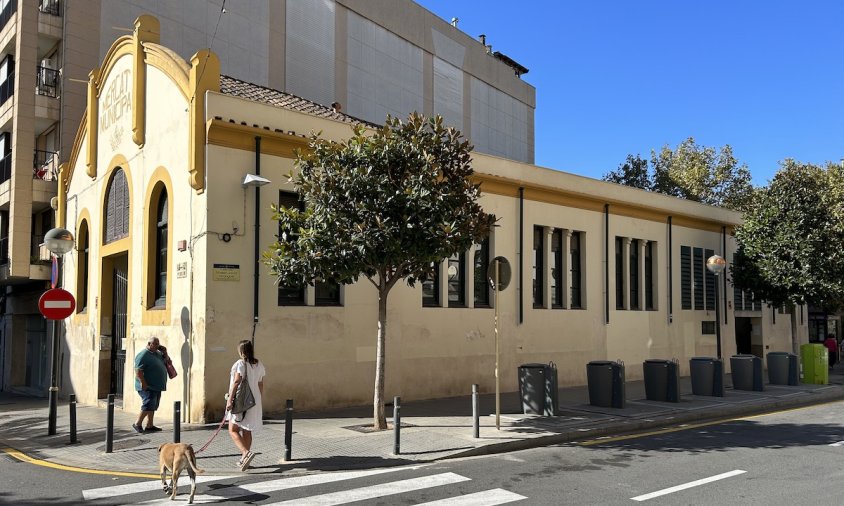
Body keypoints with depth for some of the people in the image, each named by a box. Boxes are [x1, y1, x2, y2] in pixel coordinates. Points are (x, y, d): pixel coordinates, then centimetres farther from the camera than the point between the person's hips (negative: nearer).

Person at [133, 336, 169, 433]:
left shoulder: (157, 353, 13)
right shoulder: (143, 355, -14)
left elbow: (165, 360, 29)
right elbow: (138, 371, -20)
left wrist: (164, 352, 8)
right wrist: (144, 384, -25)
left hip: (156, 387, 9)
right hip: (147, 387, -9)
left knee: (153, 407, 11)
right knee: (148, 405, -12)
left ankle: (150, 426, 17)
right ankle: (137, 424, -2)